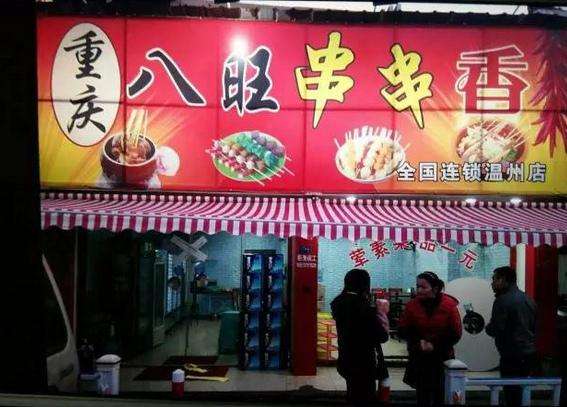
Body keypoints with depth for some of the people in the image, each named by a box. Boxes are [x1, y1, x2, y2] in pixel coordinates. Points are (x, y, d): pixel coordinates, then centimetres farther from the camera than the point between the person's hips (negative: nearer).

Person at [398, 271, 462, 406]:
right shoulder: (412, 305, -8)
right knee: (422, 395, 9)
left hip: (443, 359, -1)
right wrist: (419, 341, -16)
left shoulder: (449, 305, -11)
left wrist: (435, 344, -15)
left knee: (440, 395, 12)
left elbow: (456, 334, -7)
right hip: (419, 358, 1)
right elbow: (403, 331, -1)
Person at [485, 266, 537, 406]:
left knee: (511, 393, -1)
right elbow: (534, 327, 18)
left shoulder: (503, 300, -15)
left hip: (512, 356, -8)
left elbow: (494, 330, -19)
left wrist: (488, 327, 1)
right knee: (520, 392, 17)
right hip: (529, 353, 8)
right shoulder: (528, 299, 11)